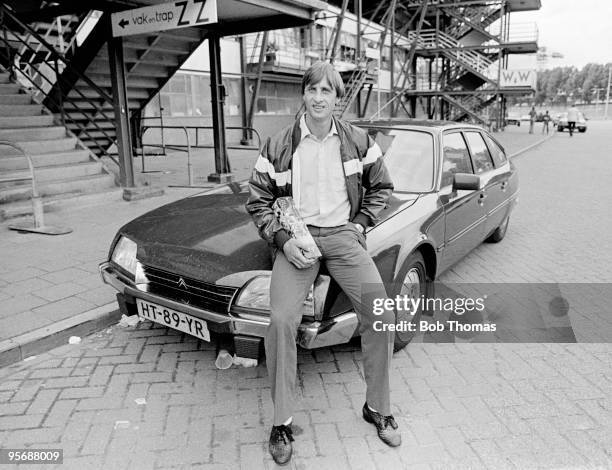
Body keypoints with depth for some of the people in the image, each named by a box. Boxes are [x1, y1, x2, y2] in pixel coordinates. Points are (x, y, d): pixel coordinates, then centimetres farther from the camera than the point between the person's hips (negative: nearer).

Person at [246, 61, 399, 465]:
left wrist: (360, 225, 2)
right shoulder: (278, 147, 1)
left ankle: (378, 408, 10)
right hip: (297, 238, -1)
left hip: (344, 235, 1)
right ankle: (283, 423, -1)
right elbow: (258, 201, 6)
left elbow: (382, 188, 16)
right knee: (281, 322, -20)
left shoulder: (358, 142, 5)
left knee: (381, 316, -13)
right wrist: (283, 240, -9)